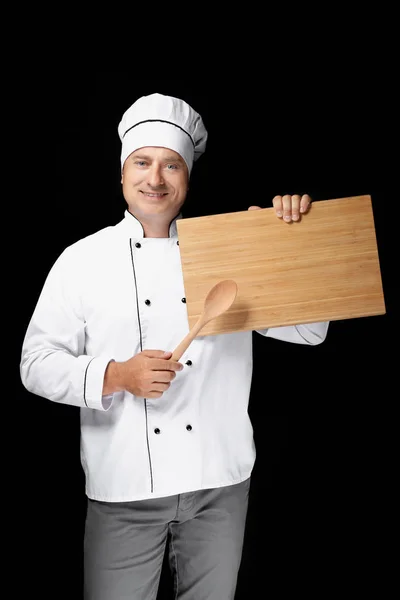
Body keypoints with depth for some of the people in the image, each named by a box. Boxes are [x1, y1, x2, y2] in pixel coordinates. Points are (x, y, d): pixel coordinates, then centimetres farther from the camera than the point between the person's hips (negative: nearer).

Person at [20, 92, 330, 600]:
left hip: (220, 486, 2)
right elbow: (36, 363, -2)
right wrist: (116, 376, -18)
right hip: (125, 491, -2)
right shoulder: (82, 260, 0)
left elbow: (309, 330, 5)